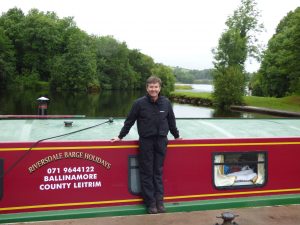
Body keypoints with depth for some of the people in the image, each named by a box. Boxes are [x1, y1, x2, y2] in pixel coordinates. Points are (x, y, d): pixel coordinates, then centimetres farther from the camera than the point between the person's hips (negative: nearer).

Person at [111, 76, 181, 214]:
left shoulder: (166, 103, 2)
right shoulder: (139, 103, -6)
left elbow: (171, 121, 14)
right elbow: (129, 121, 2)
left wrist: (176, 136, 23)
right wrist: (120, 136, 6)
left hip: (161, 141, 2)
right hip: (146, 141, -2)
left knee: (158, 172, 8)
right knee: (147, 173, 3)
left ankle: (159, 201, 15)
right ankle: (150, 202, 11)